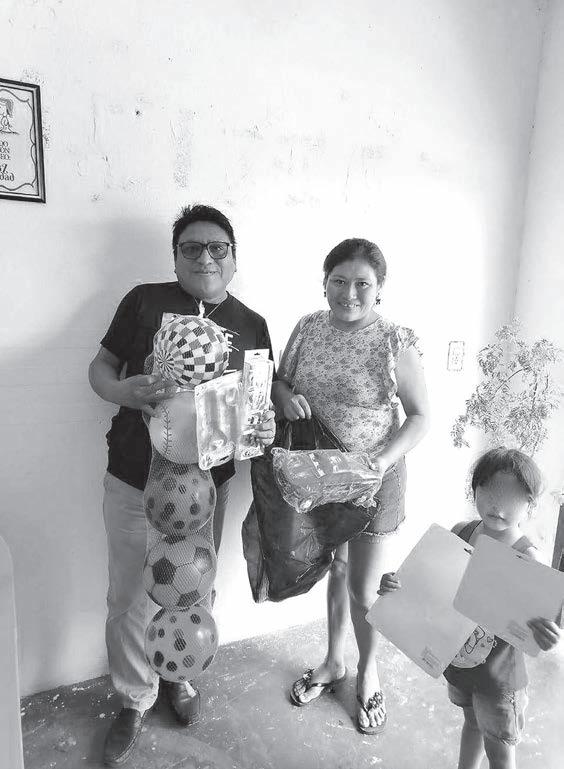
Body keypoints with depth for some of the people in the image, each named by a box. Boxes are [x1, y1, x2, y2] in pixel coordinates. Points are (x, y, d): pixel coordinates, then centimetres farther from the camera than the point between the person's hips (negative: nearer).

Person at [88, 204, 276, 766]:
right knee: (131, 600, 12)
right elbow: (100, 365, 0)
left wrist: (267, 429, -13)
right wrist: (122, 391, -22)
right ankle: (134, 699, 40)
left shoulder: (251, 325, 2)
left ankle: (178, 675, 49)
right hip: (135, 483, -1)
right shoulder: (145, 301, -5)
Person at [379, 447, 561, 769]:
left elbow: (531, 625, -25)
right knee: (472, 724, 30)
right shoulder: (460, 532, -12)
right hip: (458, 659, 4)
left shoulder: (528, 559, -26)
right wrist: (398, 585, -21)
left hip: (499, 675, -4)